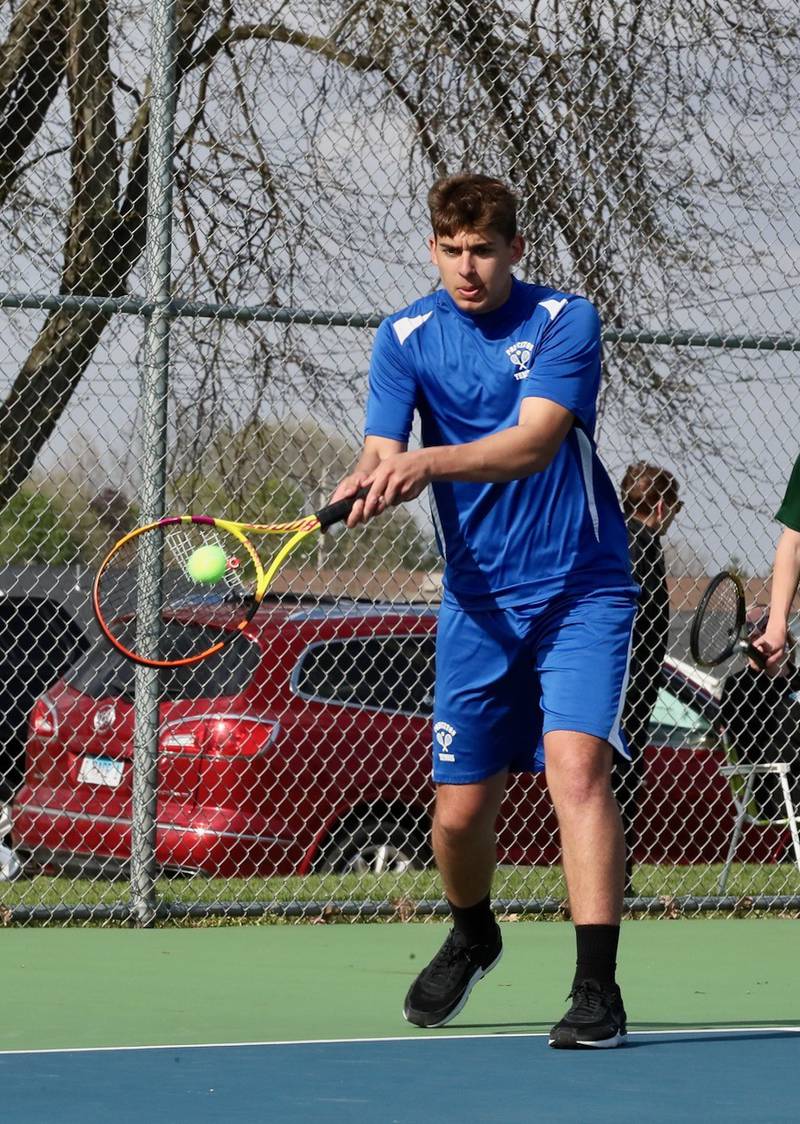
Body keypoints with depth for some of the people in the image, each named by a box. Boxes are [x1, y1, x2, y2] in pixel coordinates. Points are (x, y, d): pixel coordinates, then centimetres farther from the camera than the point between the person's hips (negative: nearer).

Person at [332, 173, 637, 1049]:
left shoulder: (564, 322, -9)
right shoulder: (406, 337, 2)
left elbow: (534, 441, -24)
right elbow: (383, 453, -8)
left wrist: (426, 463, -39)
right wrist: (365, 485, -33)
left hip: (580, 592, -3)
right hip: (478, 604, 3)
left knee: (576, 767, -22)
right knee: (459, 810, 6)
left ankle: (596, 992, -23)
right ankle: (472, 937, 38)